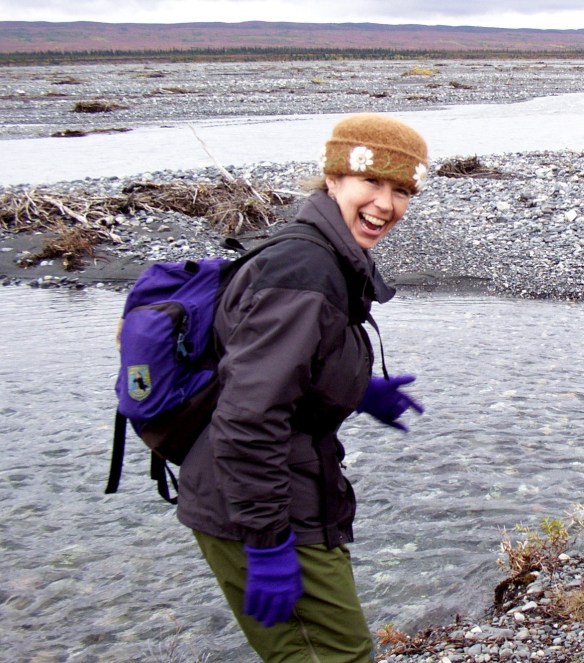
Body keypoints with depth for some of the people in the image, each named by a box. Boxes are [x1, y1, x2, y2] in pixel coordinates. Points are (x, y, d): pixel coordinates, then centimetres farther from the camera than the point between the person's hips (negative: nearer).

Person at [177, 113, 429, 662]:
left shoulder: (333, 262, 8)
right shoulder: (304, 276, -24)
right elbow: (247, 417, -29)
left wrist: (359, 391, 21)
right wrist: (268, 544, -26)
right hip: (252, 512, -10)